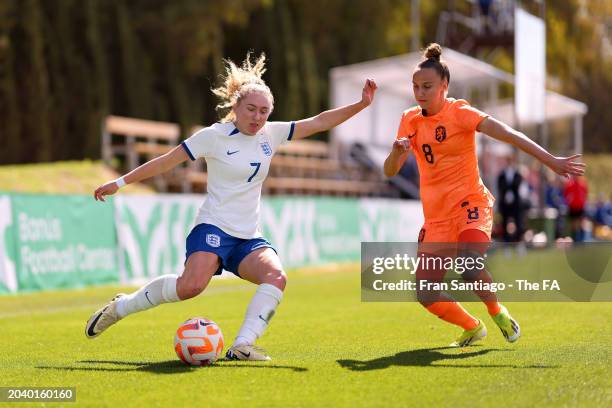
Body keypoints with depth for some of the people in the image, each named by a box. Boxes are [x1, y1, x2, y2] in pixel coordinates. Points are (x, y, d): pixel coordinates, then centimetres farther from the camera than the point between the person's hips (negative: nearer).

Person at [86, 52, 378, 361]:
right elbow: (166, 161, -1)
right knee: (192, 285, -30)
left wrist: (361, 104, 2)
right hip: (213, 228, -5)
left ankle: (242, 346, -27)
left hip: (249, 237, 6)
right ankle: (120, 307, -9)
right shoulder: (214, 136, -5)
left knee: (276, 277, -25)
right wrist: (120, 183, -1)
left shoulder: (271, 134, 9)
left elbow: (319, 122, 11)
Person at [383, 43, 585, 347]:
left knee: (469, 268, -33)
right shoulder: (410, 120, 6)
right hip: (436, 216, 5)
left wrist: (550, 160, -29)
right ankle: (472, 327, 25)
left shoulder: (459, 112, -8)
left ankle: (498, 313, -1)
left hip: (470, 203, -5)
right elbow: (389, 171, 4)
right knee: (426, 295, -4)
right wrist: (397, 151, -19)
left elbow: (506, 134, -19)